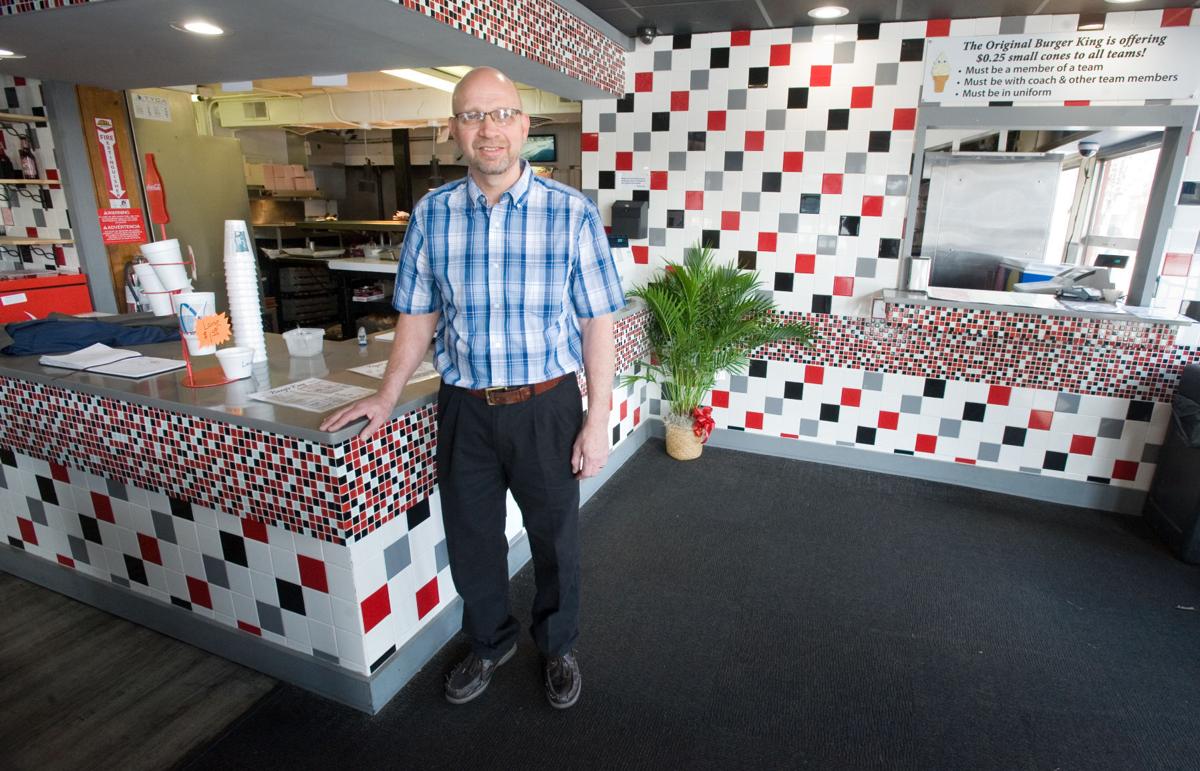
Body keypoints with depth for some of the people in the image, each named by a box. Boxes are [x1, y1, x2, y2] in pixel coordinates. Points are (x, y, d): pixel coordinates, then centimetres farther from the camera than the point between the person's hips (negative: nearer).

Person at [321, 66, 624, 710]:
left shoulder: (572, 213, -9)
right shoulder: (430, 214, 0)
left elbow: (597, 323, -7)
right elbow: (418, 315, 8)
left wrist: (597, 421, -9)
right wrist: (386, 398, 8)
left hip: (546, 407, -2)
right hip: (464, 409, 3)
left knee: (554, 538, 15)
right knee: (470, 538, 18)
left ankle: (557, 647, 43)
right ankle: (490, 641, 46)